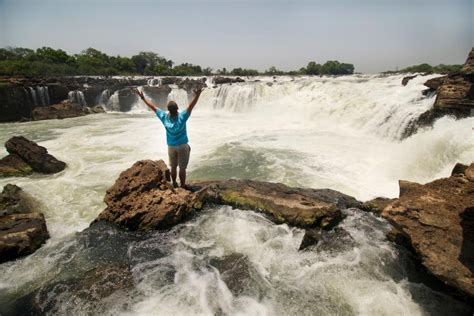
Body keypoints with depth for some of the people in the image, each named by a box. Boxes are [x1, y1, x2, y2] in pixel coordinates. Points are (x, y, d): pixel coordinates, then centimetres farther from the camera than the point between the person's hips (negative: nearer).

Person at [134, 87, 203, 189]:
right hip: (182, 146, -3)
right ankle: (183, 186, 15)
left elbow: (153, 107, -1)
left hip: (171, 146, 4)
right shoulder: (182, 116, -20)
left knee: (173, 167, 17)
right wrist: (197, 95, -40)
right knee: (182, 168, 6)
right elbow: (191, 106, -30)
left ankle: (174, 184, 30)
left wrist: (142, 97, 9)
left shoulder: (164, 116, -10)